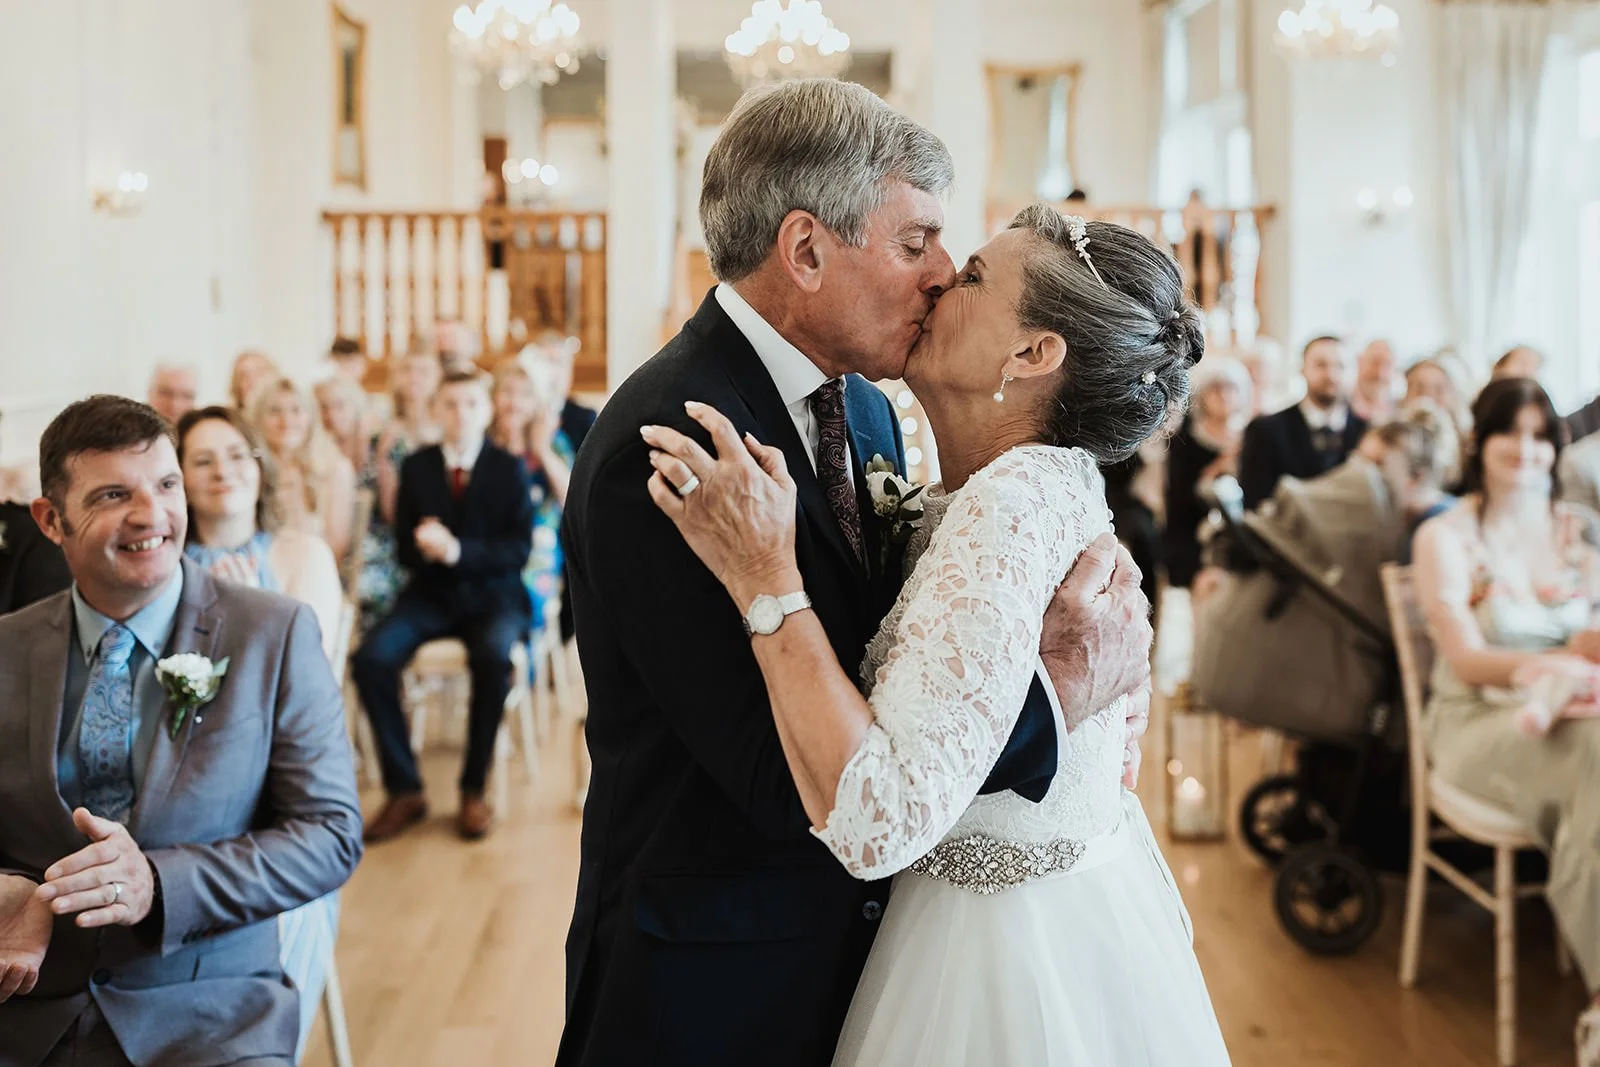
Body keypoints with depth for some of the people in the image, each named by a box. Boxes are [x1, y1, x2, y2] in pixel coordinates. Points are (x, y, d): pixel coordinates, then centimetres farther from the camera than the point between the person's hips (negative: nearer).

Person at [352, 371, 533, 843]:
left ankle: (474, 790, -20)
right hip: (431, 594, 3)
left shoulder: (510, 469, 2)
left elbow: (519, 549, -6)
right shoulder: (416, 466, 9)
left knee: (493, 657, -36)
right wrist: (423, 546, -18)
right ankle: (404, 790, -14)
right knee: (370, 658, -25)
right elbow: (404, 549, 7)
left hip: (492, 595, -2)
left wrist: (459, 550, -22)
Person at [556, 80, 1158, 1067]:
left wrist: (1090, 658, -11)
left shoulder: (864, 408, 3)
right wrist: (1056, 687, -25)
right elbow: (795, 783, -28)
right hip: (717, 984, -8)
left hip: (859, 934, 8)